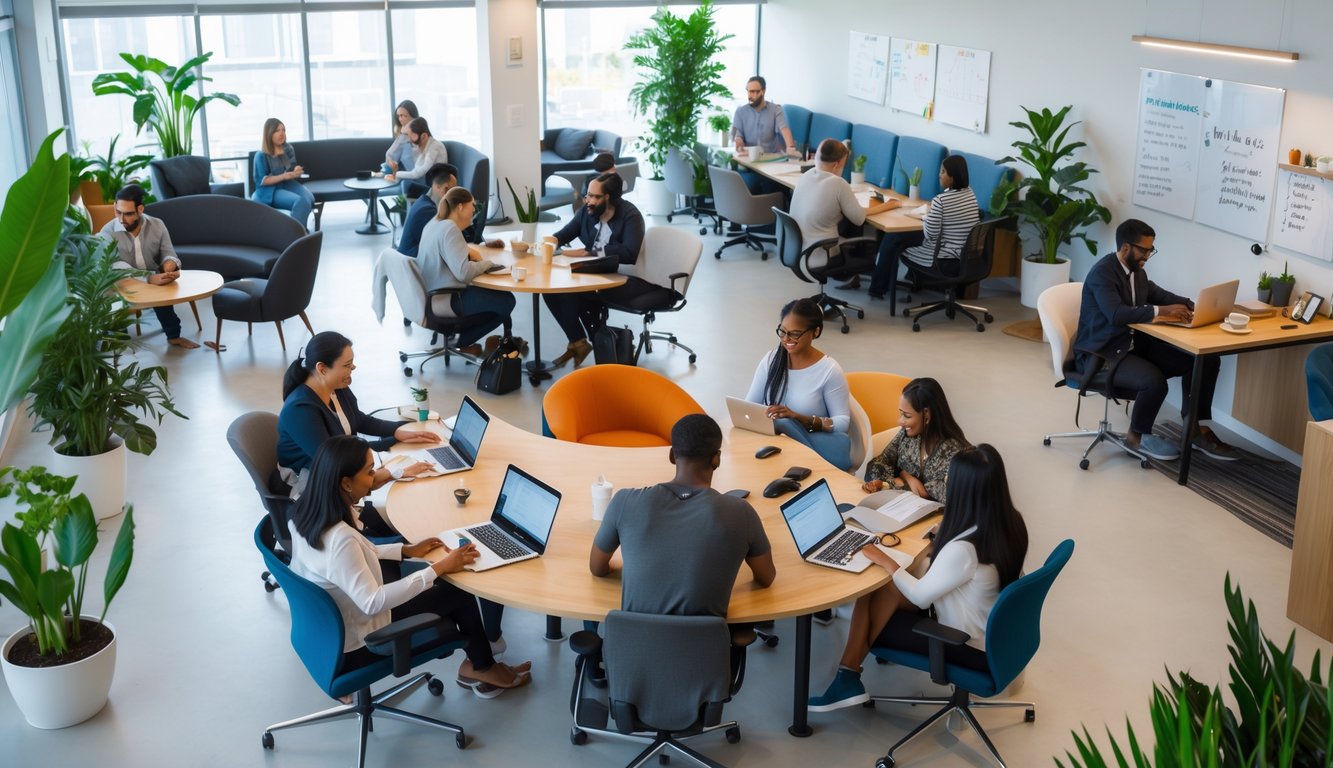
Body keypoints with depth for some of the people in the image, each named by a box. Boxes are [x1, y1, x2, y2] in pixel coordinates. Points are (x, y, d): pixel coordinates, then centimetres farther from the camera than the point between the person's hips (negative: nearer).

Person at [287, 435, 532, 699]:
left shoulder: (306, 513, -8)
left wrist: (406, 550, 6)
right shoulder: (340, 538, -36)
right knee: (459, 593, 2)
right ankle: (481, 668, 26)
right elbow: (372, 603, -34)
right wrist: (438, 568, -29)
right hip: (355, 646, -8)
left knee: (443, 587, 13)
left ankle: (476, 662, 25)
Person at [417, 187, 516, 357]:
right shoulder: (450, 229, -21)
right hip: (445, 300, -10)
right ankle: (461, 341, 4)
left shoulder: (434, 223, 9)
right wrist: (487, 263, -13)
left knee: (492, 292, 27)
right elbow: (464, 272, -30)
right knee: (506, 300, -2)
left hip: (432, 295, 10)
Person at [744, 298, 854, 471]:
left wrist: (800, 418, -24)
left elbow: (843, 422, -10)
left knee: (783, 424, -38)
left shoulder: (829, 370, -7)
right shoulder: (771, 360, 6)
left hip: (811, 443, -4)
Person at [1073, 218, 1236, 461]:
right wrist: (1161, 311, -32)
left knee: (1204, 360, -4)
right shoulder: (1102, 273, -18)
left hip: (1134, 344, 9)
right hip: (1102, 353, -9)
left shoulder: (1137, 271, 10)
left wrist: (1192, 306, 1)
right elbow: (1117, 315, -31)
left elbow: (1160, 296, 21)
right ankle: (1137, 435, -6)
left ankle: (1195, 429, 5)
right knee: (1154, 380, -34)